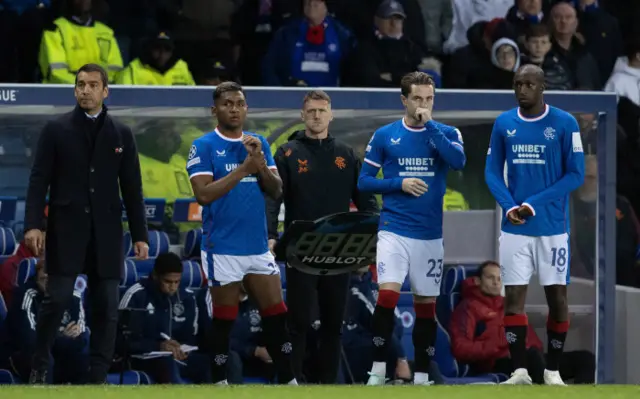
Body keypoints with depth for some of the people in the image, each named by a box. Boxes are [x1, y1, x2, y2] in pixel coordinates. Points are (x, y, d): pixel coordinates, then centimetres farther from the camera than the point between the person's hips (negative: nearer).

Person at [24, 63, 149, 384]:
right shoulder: (56, 130, 4)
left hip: (106, 232, 2)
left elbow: (132, 188, 11)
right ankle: (39, 369, 3)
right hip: (66, 229, -2)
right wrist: (33, 225, -11)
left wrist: (139, 234, 6)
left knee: (106, 306, 0)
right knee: (57, 298, -9)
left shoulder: (121, 135, 10)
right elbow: (39, 180, 0)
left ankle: (98, 378, 4)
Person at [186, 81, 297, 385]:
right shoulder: (203, 146, -5)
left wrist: (260, 164, -13)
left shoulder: (259, 144, 10)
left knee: (276, 316, 6)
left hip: (258, 246, 5)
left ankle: (288, 382, 13)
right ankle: (220, 384, 10)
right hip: (223, 248, -5)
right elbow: (203, 194, -16)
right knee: (224, 320, 1)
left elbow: (276, 190, 5)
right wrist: (243, 169, -18)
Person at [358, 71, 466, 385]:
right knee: (387, 294, -17)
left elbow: (458, 161, -16)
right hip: (394, 230, -2)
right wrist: (400, 184, -11)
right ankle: (378, 371, -9)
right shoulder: (384, 136, 2)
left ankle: (422, 376, 16)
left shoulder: (446, 133, 4)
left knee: (426, 304, 7)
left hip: (431, 235, 2)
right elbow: (364, 181, 4)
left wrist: (429, 126, -18)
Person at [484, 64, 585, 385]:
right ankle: (519, 371, 2)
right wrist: (509, 206, -10)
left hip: (552, 226, -2)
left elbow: (575, 175, -6)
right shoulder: (503, 124, 5)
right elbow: (492, 171, 8)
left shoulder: (565, 124, -5)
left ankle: (553, 371, 14)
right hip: (514, 227, 2)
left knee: (557, 296, 3)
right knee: (513, 297, -3)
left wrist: (535, 204, -14)